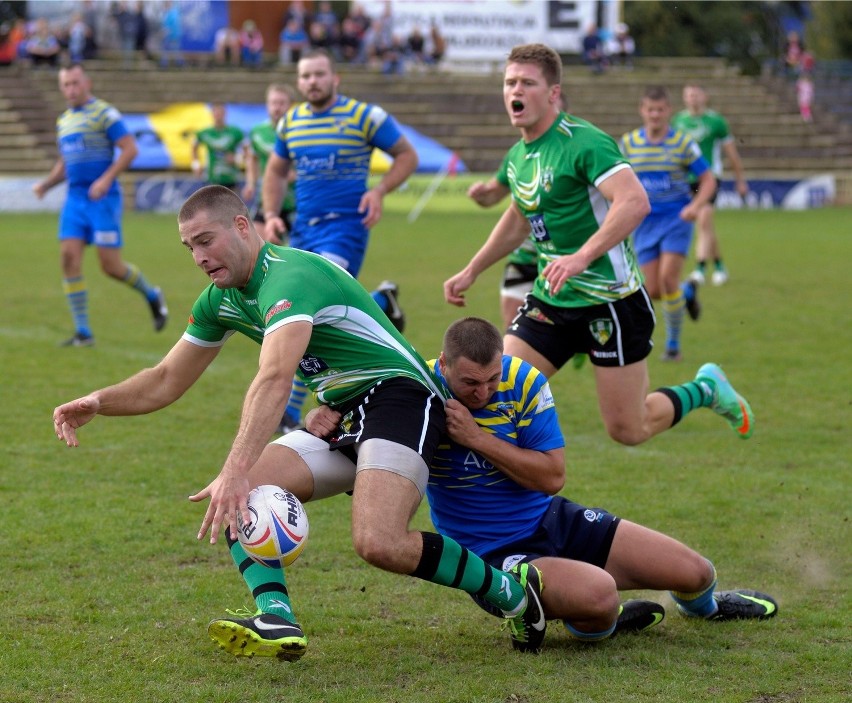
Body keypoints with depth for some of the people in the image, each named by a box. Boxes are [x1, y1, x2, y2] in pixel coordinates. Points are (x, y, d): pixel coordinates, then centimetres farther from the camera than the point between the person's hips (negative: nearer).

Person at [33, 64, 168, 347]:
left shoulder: (104, 113, -6)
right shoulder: (64, 120, 16)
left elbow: (130, 149, -13)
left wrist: (106, 179, -23)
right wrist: (45, 184, 8)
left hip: (103, 198, -6)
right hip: (75, 198, 6)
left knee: (110, 265, -7)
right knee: (69, 257, -7)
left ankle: (152, 295, 23)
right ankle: (82, 332, -3)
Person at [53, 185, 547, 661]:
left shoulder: (290, 276, -21)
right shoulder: (222, 300, 10)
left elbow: (275, 379, -38)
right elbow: (168, 382, 19)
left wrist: (235, 472, -48)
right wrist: (99, 402, 1)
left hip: (397, 394, -10)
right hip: (340, 416, 10)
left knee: (379, 543, -30)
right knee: (238, 496, -9)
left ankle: (511, 592, -8)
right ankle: (278, 621, -22)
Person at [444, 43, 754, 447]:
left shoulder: (582, 142, -18)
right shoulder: (517, 155, 8)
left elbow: (635, 202, -32)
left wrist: (582, 257, -40)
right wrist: (470, 272, 28)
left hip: (610, 303, -7)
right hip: (549, 301, 7)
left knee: (628, 430, 0)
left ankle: (705, 390, 26)